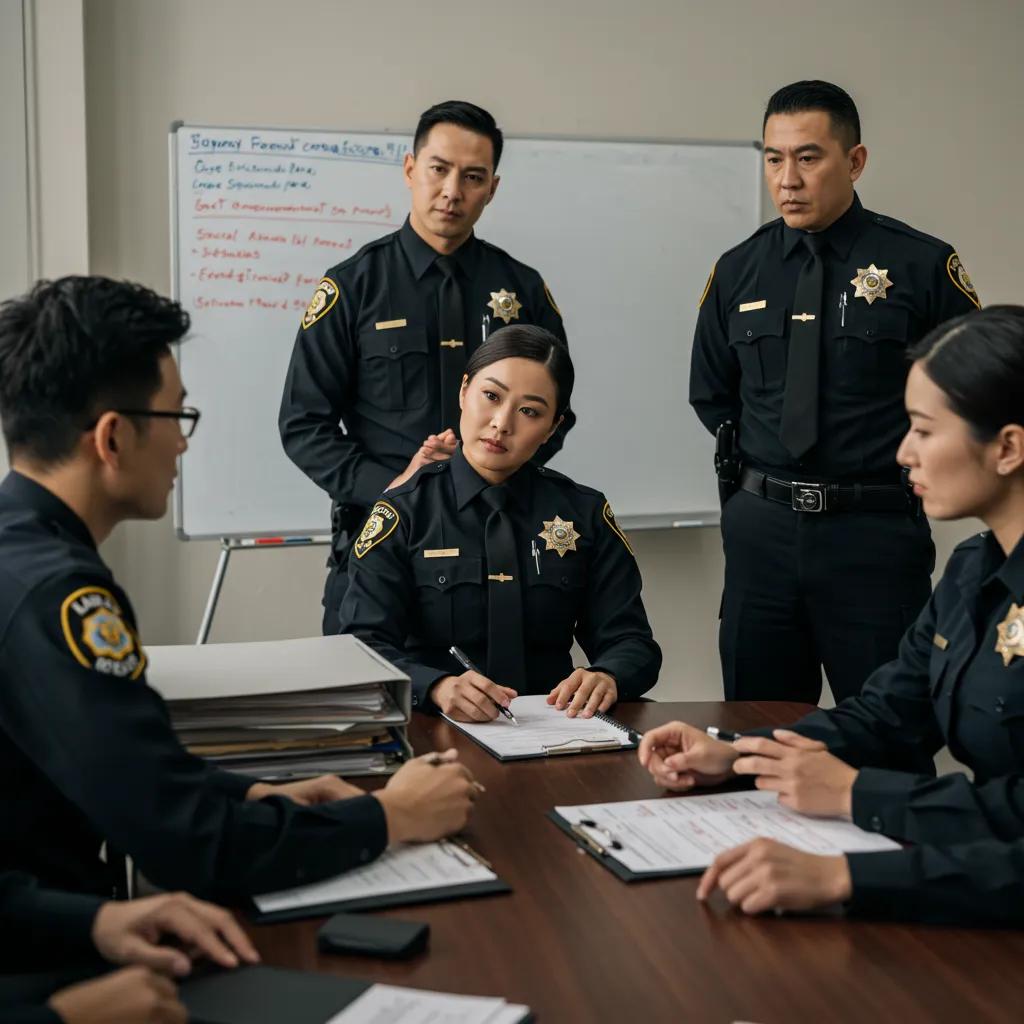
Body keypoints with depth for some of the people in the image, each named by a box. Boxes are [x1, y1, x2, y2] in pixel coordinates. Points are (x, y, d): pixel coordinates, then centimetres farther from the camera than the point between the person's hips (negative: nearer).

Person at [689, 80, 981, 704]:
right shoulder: (738, 272, 6)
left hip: (876, 534, -3)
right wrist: (759, 469, 8)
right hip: (761, 529, 3)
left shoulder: (921, 265, -5)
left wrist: (910, 467, 1)